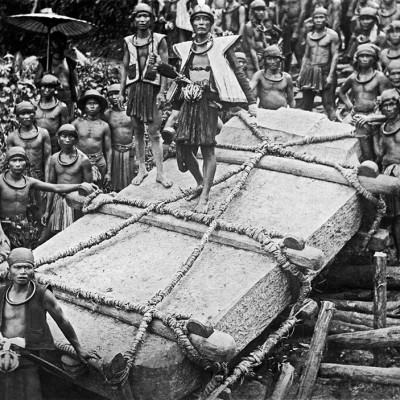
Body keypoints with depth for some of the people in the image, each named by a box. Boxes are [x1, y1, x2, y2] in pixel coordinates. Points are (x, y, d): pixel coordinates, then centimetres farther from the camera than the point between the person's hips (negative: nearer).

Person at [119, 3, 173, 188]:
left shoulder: (159, 40, 0)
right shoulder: (128, 41, 9)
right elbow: (125, 68, 12)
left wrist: (162, 91, -12)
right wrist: (121, 92, 7)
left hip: (152, 88, -3)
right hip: (135, 88, 3)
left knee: (154, 133, -5)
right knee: (137, 131, 7)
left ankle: (160, 173, 0)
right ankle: (142, 169, 17)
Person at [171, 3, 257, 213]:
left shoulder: (221, 45, 1)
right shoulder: (186, 48, 13)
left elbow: (238, 73, 3)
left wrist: (251, 101, -2)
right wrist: (174, 106, 15)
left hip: (209, 101, -4)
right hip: (189, 102, 4)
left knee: (207, 149, -7)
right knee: (183, 148, 0)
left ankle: (205, 197, -3)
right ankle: (200, 184, 23)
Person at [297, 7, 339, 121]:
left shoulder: (332, 35, -2)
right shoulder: (309, 35, 14)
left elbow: (335, 56, -6)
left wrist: (330, 75, -15)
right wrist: (300, 75, 12)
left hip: (325, 71, -5)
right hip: (309, 72, 5)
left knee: (328, 105, -10)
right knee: (306, 105, 6)